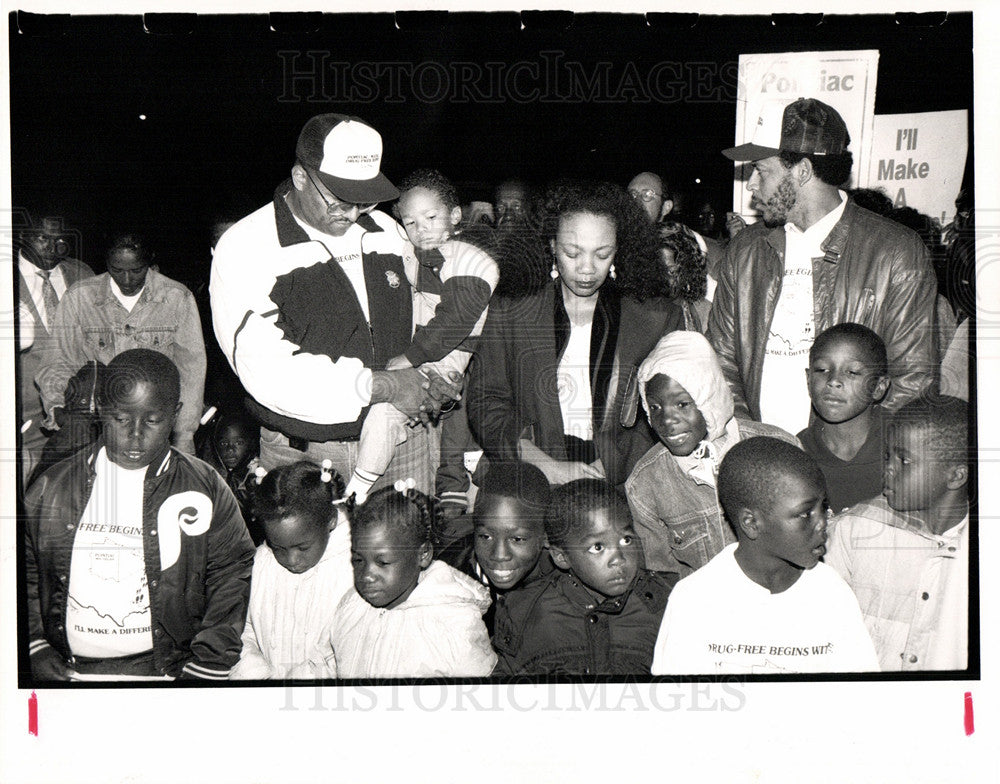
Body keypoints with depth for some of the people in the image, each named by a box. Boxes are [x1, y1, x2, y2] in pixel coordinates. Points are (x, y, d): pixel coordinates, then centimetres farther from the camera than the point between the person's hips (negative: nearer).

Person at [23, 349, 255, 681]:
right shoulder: (52, 487, 10)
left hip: (164, 671, -2)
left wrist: (202, 671, -2)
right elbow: (24, 569, 15)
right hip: (67, 673, 3)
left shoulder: (206, 490, 4)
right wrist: (35, 649, 4)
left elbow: (231, 580, 4)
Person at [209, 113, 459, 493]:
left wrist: (436, 379, -3)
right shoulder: (245, 249, -8)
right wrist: (381, 386, -19)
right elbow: (267, 373, -18)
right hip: (306, 457, -4)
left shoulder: (387, 231, 9)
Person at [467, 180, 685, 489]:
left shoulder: (660, 319, 8)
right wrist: (549, 467, -10)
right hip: (529, 490, 0)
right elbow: (485, 403, 3)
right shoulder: (508, 312, 8)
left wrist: (609, 467, -10)